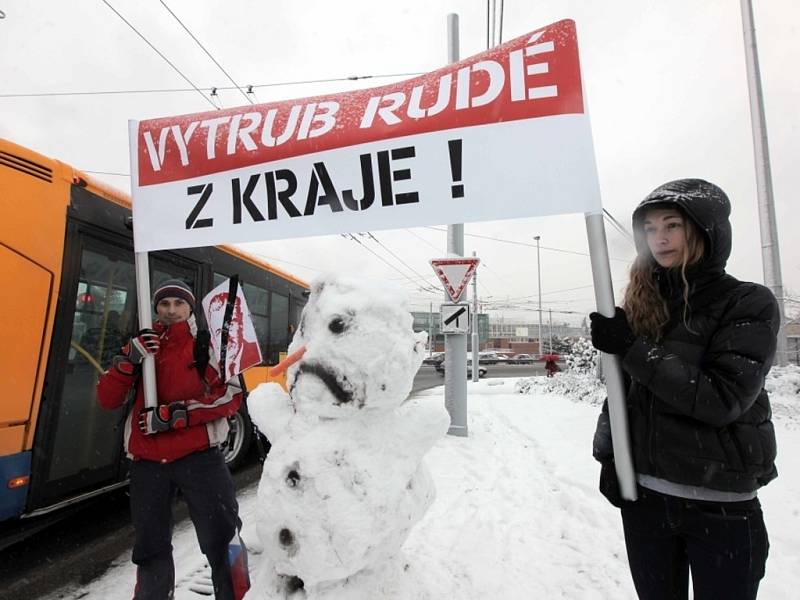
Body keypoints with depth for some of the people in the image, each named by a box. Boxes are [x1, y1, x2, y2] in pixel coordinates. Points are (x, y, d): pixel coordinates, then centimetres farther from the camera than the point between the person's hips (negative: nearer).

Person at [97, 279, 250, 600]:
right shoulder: (141, 345, 13)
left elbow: (230, 396, -9)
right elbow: (107, 400, 6)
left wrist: (174, 415, -16)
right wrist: (128, 360, -11)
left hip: (198, 457, -4)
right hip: (147, 462, 4)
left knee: (222, 541, -2)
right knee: (151, 545, 19)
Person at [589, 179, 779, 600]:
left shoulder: (750, 304, -9)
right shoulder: (642, 303, 3)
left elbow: (721, 399, -20)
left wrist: (633, 349, -21)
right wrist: (608, 454, 1)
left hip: (720, 504, -3)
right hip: (643, 495, 4)